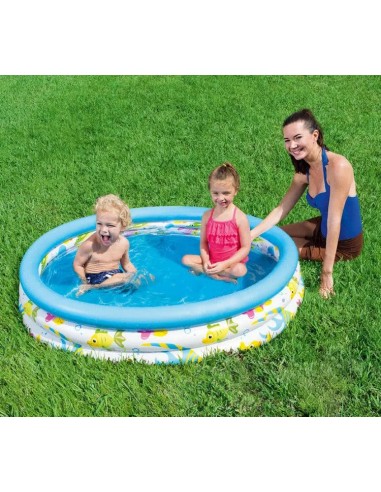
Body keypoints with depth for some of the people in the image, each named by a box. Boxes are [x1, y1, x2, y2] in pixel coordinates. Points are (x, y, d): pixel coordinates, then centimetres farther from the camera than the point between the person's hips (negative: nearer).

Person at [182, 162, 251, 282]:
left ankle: (202, 271, -19)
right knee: (186, 259, -13)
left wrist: (225, 264, -20)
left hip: (233, 262, -4)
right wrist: (206, 261, -16)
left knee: (240, 270, -35)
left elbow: (245, 247, -12)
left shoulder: (240, 218, -14)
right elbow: (203, 242, 4)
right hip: (211, 261, 4)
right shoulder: (207, 216, -2)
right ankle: (218, 277, -18)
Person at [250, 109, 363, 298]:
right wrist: (250, 235, -8)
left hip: (344, 245, -8)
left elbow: (334, 221, -30)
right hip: (324, 230, 8)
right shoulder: (304, 172, -5)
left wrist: (327, 272, -28)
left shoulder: (338, 166, -30)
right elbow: (281, 210, 2)